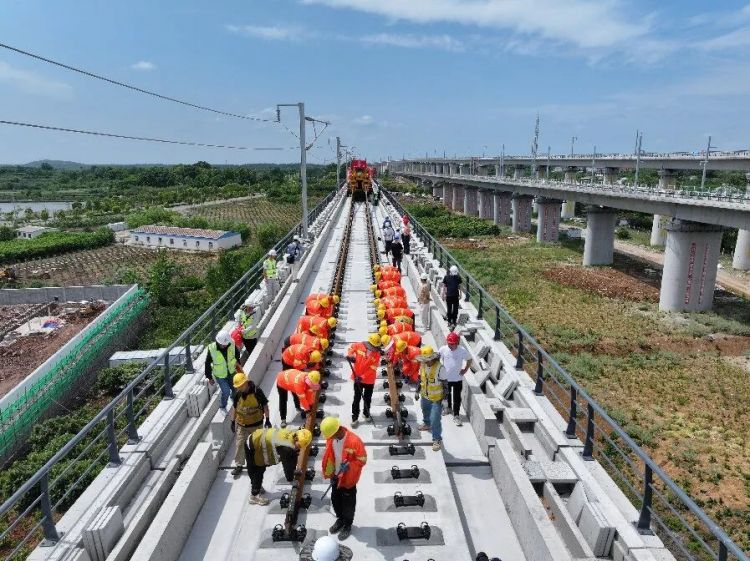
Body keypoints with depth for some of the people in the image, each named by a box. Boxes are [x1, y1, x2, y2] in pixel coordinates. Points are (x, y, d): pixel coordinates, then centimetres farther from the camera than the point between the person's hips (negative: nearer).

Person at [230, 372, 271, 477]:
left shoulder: (257, 391, -21)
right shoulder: (237, 394, -11)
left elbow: (265, 405, -10)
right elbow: (234, 408, 3)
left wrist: (267, 419, -8)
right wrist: (233, 422, 5)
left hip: (256, 423, -2)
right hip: (241, 424, 2)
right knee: (239, 444, 2)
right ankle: (239, 465, 17)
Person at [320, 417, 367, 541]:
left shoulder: (354, 441, -32)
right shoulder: (331, 438, -13)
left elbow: (362, 460, -21)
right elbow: (329, 456, 3)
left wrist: (348, 466, -33)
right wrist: (330, 473, 2)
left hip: (348, 479, -5)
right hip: (336, 476, 6)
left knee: (348, 503, 14)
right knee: (335, 499, 23)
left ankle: (347, 525, 39)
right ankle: (340, 519, 48)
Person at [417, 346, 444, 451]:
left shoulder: (439, 368, -27)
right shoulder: (423, 365, -8)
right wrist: (418, 391, 15)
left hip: (436, 399, -7)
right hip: (425, 396, 7)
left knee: (435, 420, -8)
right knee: (425, 411, 31)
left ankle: (437, 440, 11)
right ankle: (427, 424, 61)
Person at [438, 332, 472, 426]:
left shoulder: (462, 351, -17)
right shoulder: (443, 349, -14)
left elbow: (469, 360, 0)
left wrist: (465, 369, -5)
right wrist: (441, 366, -4)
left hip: (457, 378, -2)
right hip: (445, 377, 2)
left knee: (457, 398, 4)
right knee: (446, 394, 23)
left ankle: (456, 415, 15)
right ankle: (448, 408, 47)